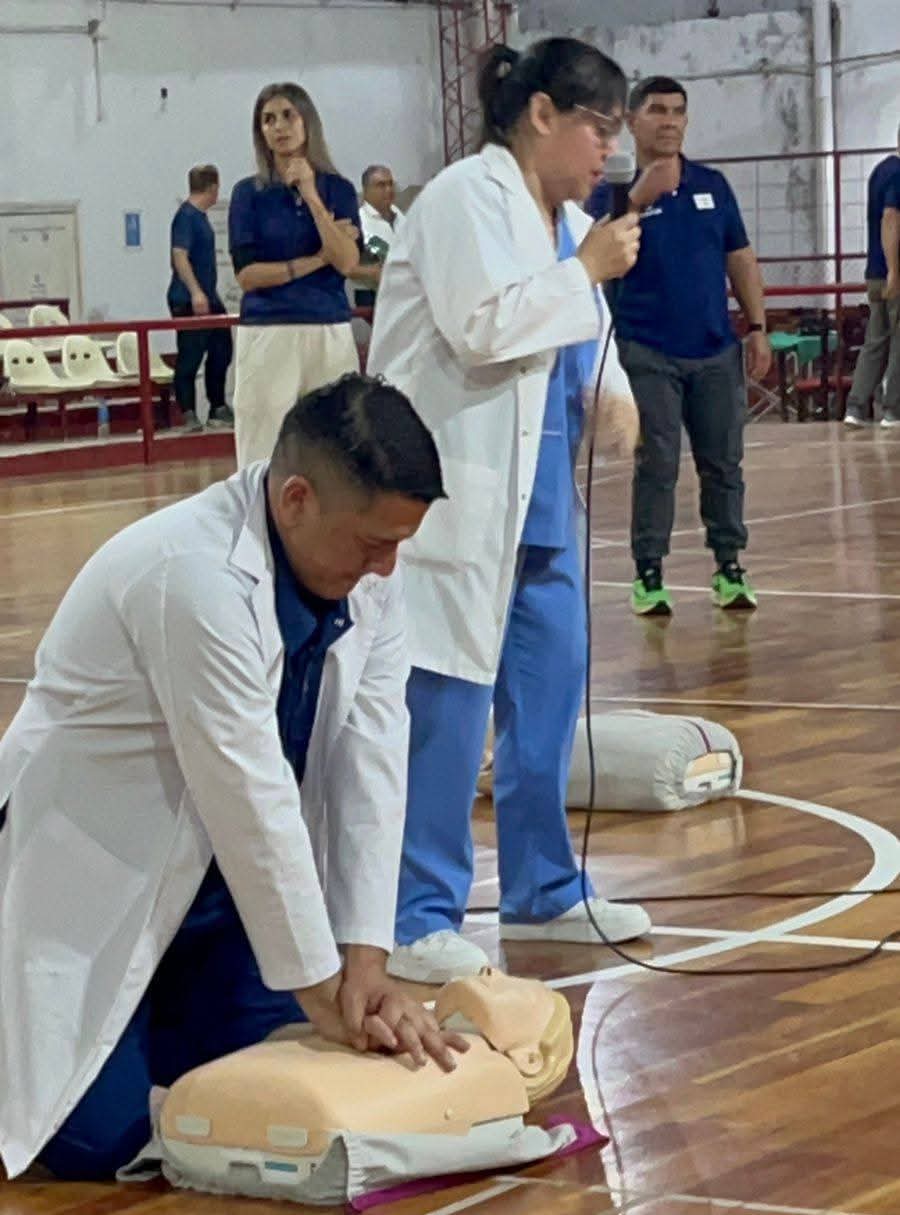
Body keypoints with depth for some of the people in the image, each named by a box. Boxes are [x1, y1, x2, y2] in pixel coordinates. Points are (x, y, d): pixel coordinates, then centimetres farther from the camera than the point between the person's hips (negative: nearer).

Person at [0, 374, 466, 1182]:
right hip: (89, 870, -7)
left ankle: (149, 1016, 28)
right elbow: (249, 796, -29)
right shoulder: (196, 576, -33)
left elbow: (370, 760, -11)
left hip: (222, 875, 7)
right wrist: (320, 988, -21)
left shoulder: (364, 572, -9)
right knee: (97, 1138, -14)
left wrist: (365, 959, -18)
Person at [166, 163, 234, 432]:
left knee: (221, 352, 13)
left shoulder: (200, 216, 15)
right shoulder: (186, 216, -14)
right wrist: (195, 292, -29)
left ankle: (218, 409, 21)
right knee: (189, 358, -6)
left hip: (208, 299, 10)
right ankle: (188, 414, -2)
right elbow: (179, 255, -22)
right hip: (189, 300, -10)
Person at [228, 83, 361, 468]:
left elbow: (347, 262, -5)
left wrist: (311, 198, -10)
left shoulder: (338, 189, 8)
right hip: (267, 335, -2)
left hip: (331, 334, 2)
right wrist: (315, 260, -3)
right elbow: (247, 274, -3)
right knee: (265, 460, -5)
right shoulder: (249, 193, 5)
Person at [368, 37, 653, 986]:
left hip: (540, 498, 9)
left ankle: (541, 891, 26)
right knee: (447, 706, -8)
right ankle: (418, 919, -1)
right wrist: (588, 270, -13)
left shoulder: (566, 219, 15)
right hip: (456, 493, -9)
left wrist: (614, 392, -2)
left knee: (547, 693, 14)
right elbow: (485, 323, -24)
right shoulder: (467, 197, -12)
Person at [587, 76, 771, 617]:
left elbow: (741, 259, 13)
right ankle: (648, 574, 8)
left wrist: (758, 328, 8)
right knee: (656, 466, -1)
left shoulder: (712, 185, 9)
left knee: (724, 464, 7)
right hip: (648, 354, -3)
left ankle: (729, 567, 17)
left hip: (718, 352, 4)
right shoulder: (613, 194, -2)